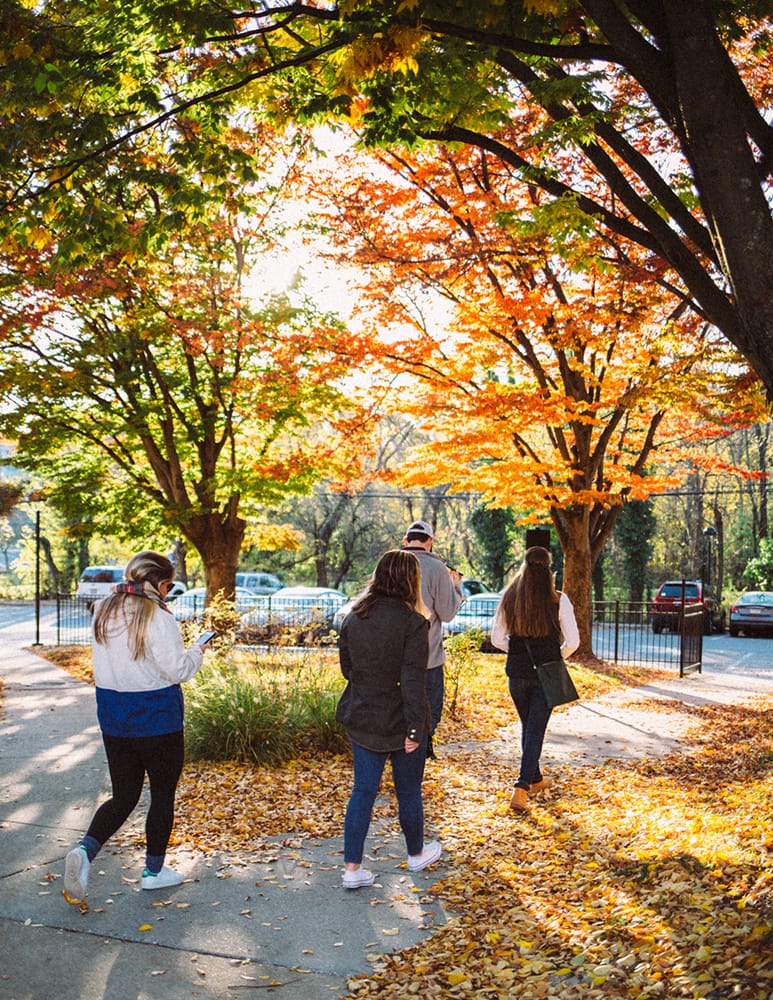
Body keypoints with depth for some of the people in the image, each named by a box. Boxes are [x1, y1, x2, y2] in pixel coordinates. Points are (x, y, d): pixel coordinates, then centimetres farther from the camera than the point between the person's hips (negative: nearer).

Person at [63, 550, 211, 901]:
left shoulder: (103, 613, 3)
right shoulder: (158, 618, -18)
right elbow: (177, 670, -18)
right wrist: (195, 653, 3)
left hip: (113, 720, 6)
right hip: (157, 720, -6)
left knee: (123, 795, 15)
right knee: (163, 795, 12)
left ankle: (85, 849, -8)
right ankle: (154, 870, 23)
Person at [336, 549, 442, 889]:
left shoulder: (353, 618, -1)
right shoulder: (413, 622, -18)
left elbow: (346, 668, 9)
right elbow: (413, 681, -21)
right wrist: (415, 728, -17)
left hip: (362, 719, 4)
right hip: (400, 721, -4)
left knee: (363, 790, 12)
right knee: (408, 791, 15)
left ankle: (352, 868, 11)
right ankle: (416, 854, 36)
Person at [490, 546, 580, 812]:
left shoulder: (509, 598, -2)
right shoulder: (558, 600, -10)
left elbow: (497, 638, 2)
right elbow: (572, 641, -9)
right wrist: (556, 657, 9)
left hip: (517, 672, 3)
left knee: (528, 726, 21)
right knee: (536, 730, 3)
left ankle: (535, 779, 36)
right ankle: (521, 789, -5)